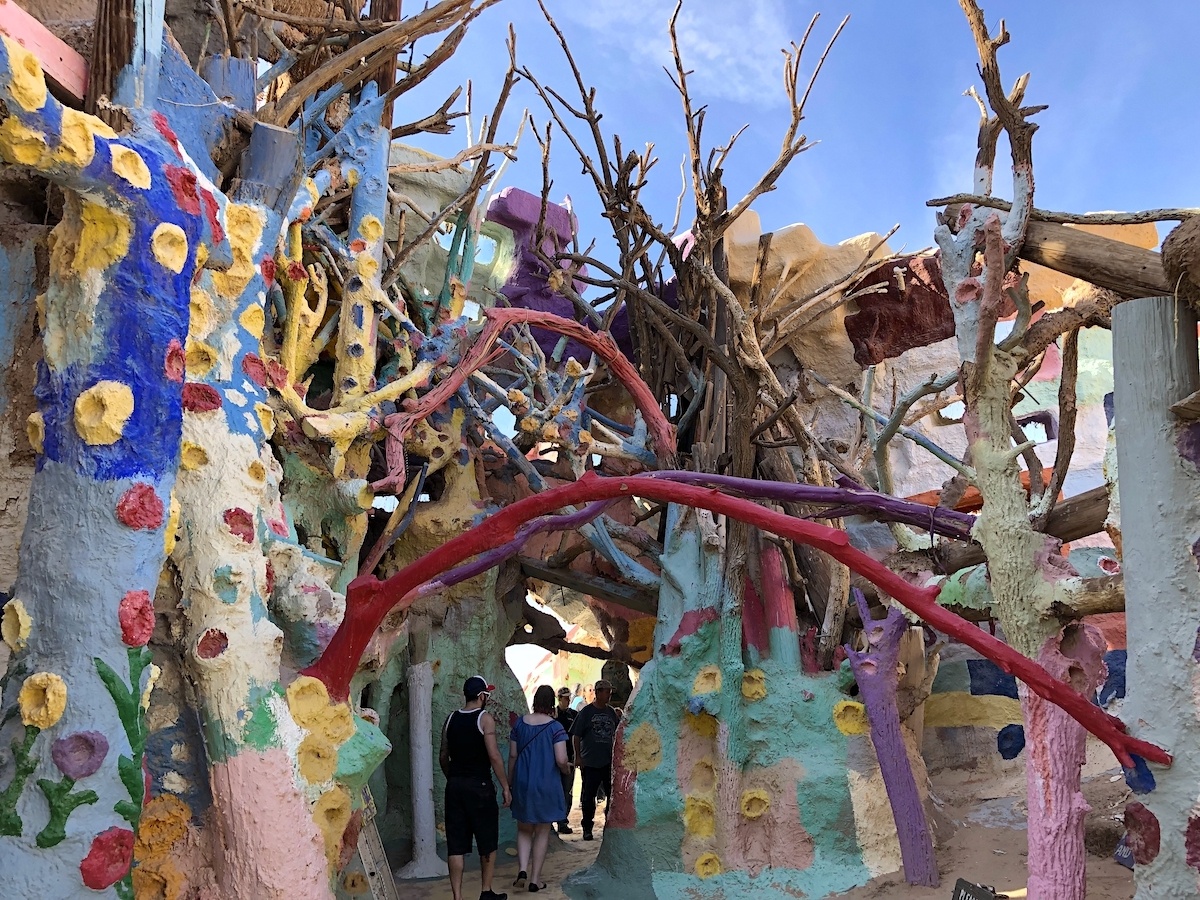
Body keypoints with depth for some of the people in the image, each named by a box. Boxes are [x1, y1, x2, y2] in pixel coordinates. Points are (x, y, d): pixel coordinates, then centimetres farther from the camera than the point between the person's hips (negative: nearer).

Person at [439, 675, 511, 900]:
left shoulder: (451, 719, 7)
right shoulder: (484, 718, -9)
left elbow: (443, 757, 12)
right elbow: (494, 756, -15)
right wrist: (505, 786, -8)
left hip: (455, 786, 5)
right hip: (479, 786, -5)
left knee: (456, 845, 6)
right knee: (487, 842, 12)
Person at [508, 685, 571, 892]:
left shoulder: (520, 723, -1)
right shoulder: (555, 727, -12)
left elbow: (512, 755, 4)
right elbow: (561, 760, -17)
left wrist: (510, 781, 15)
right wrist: (566, 768, 6)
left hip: (523, 784, 3)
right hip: (547, 785, -3)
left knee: (524, 830, 17)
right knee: (542, 832, 11)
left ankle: (523, 869, -2)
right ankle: (535, 879, 14)